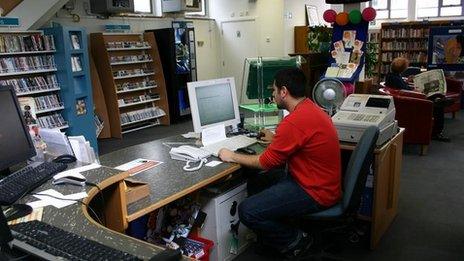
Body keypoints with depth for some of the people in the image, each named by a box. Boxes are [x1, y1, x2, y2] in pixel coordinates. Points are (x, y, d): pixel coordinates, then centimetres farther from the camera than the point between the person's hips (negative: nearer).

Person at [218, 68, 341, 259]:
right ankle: (271, 235, 24)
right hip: (318, 180, 10)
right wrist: (276, 140, 25)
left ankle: (294, 241, 6)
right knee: (255, 181, 18)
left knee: (247, 211, -13)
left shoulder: (295, 121, -26)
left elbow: (265, 162, -17)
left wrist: (232, 157, -5)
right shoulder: (310, 108, 4)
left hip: (315, 192, -10)